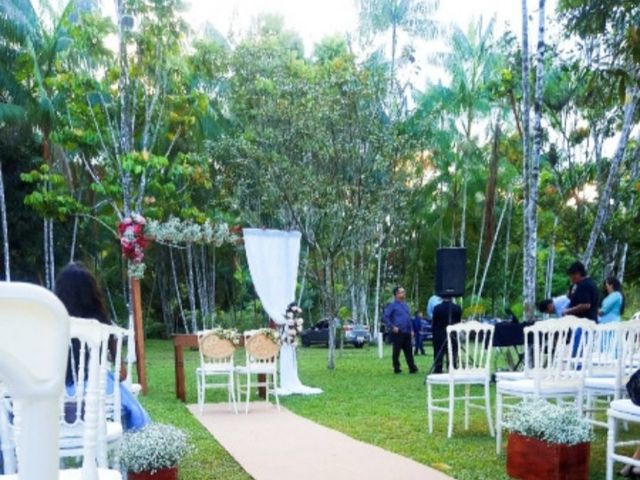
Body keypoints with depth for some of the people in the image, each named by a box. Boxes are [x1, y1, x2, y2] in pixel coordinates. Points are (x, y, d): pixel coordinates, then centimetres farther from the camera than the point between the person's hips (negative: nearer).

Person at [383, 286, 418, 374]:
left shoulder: (405, 305, 16)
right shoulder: (392, 305, -4)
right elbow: (385, 317, -9)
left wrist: (411, 329, 15)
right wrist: (392, 327, -14)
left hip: (406, 332, 6)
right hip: (397, 333, -6)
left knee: (408, 351, 3)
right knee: (396, 351, 0)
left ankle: (412, 368, 2)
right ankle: (396, 368, 9)